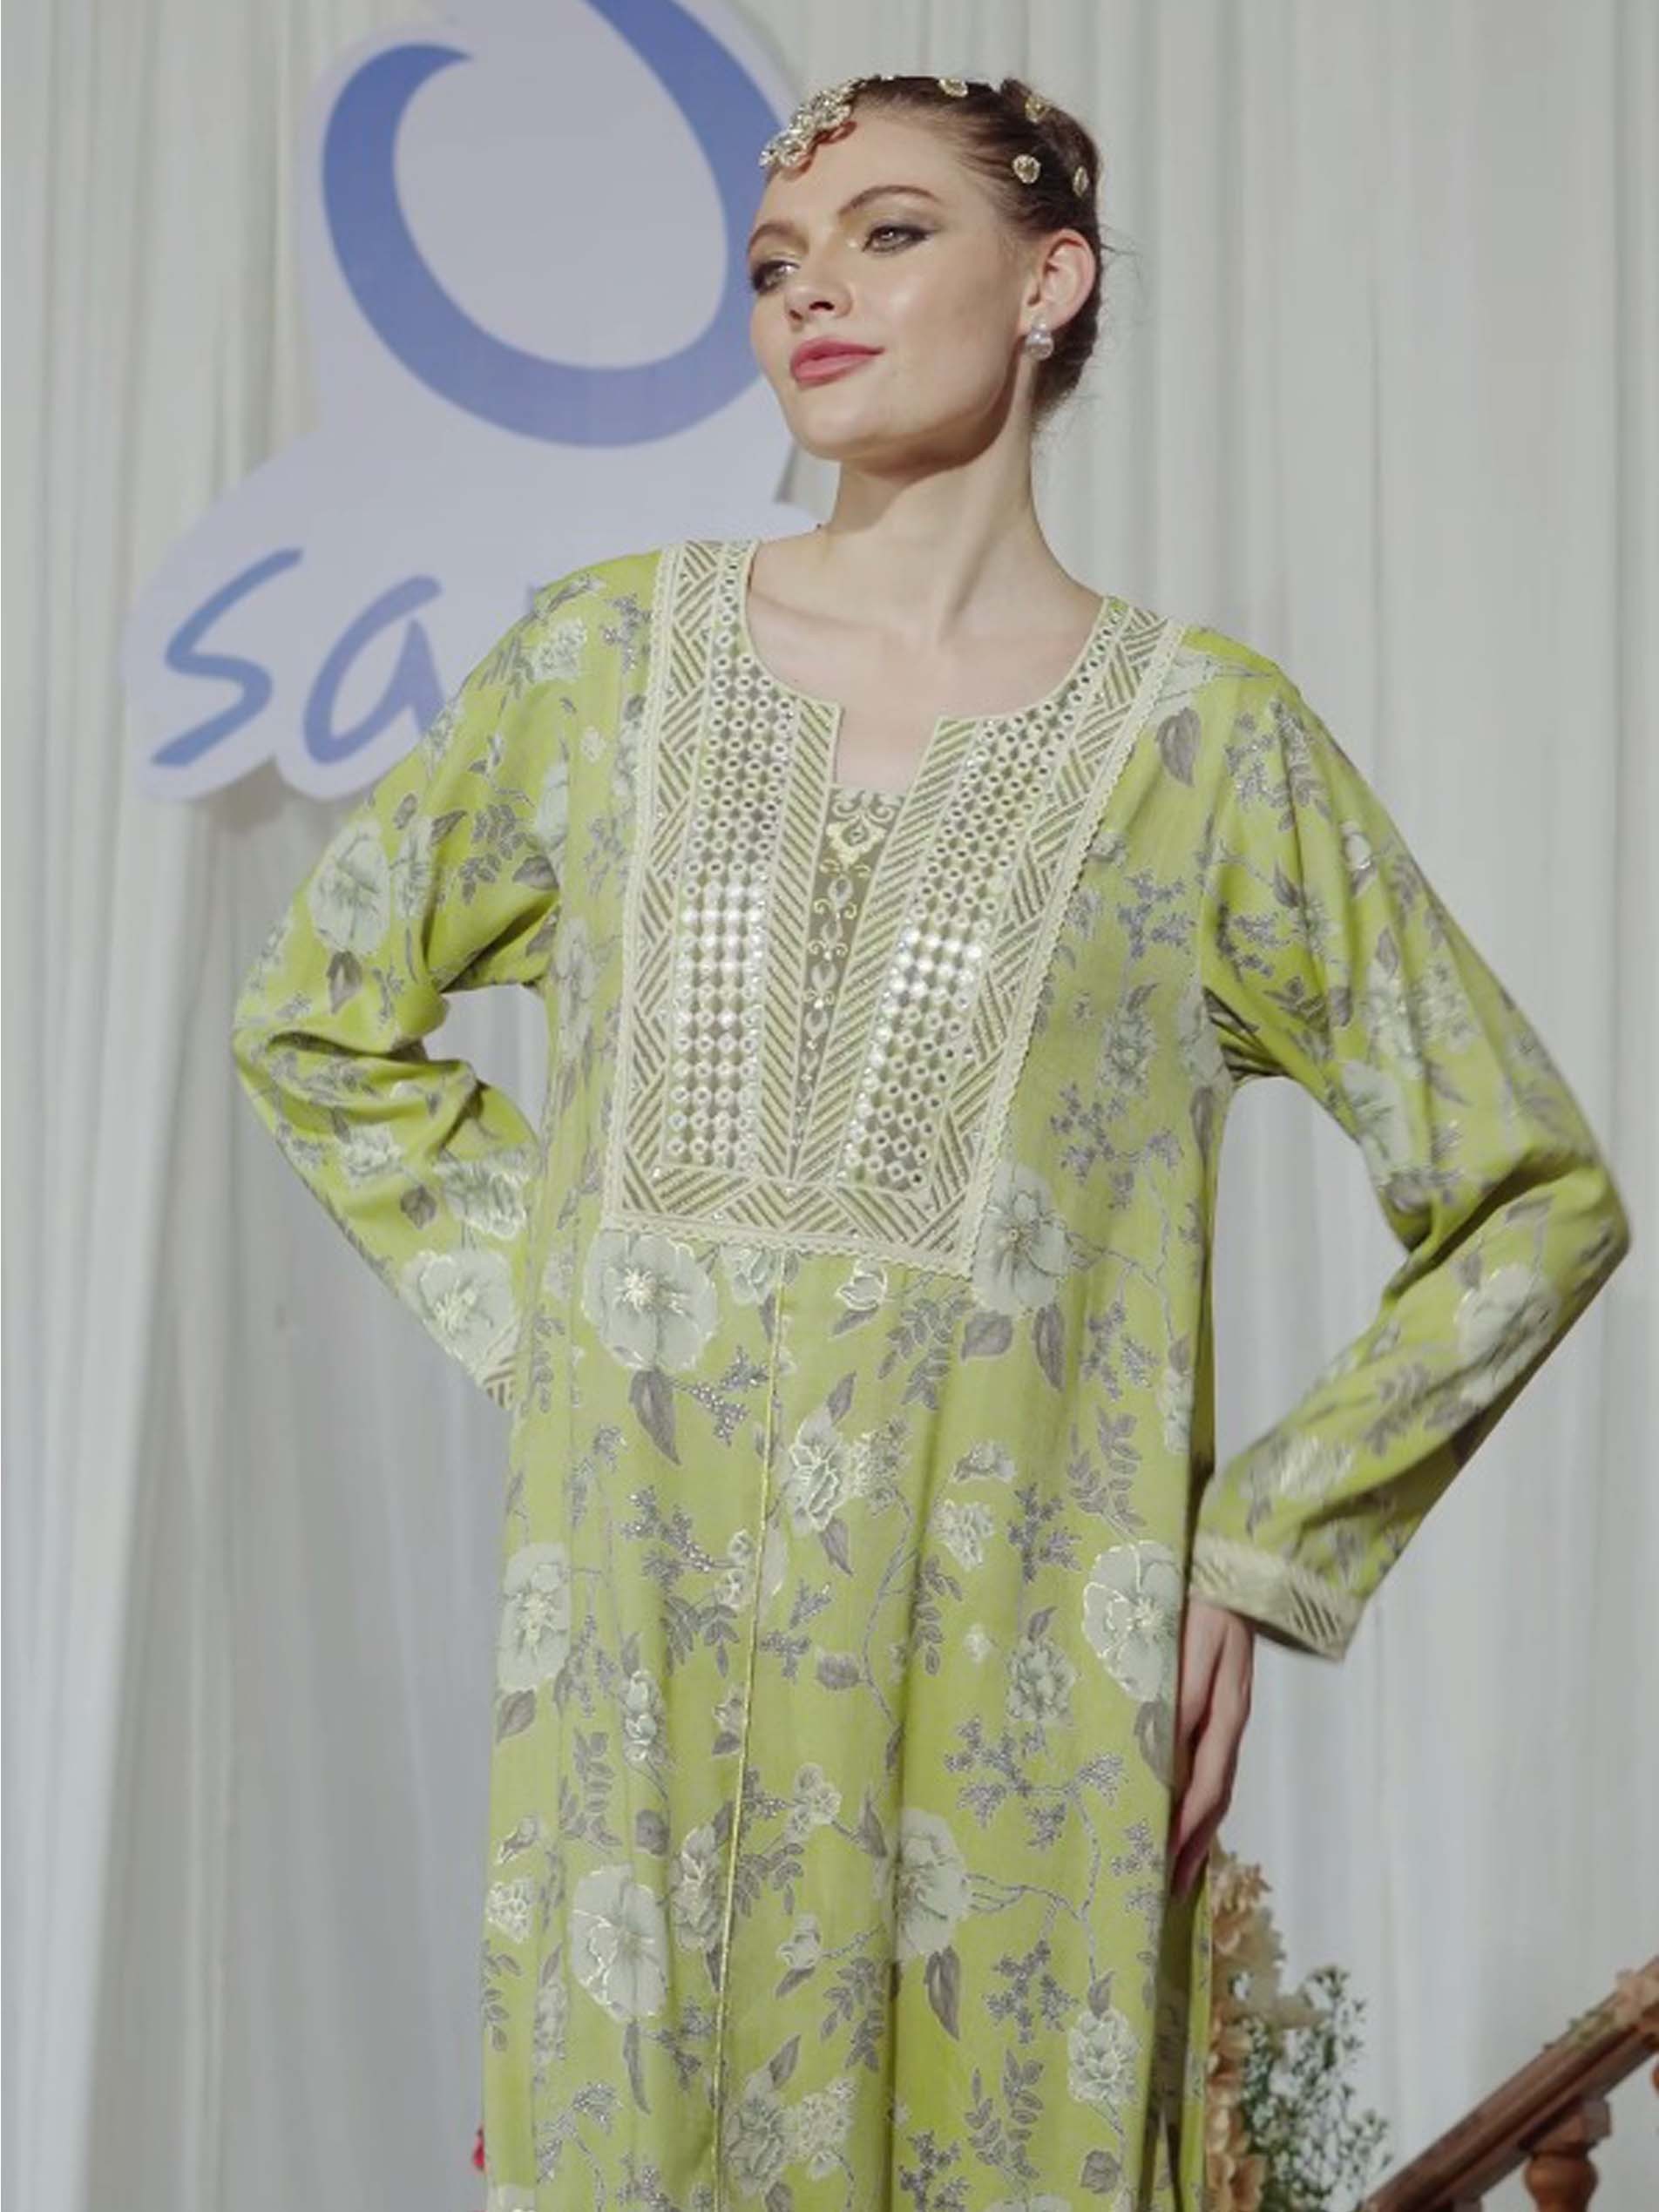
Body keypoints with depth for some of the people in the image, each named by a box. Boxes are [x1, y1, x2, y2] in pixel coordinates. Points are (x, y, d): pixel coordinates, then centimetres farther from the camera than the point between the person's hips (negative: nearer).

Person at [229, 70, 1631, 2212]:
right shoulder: (609, 651, 6)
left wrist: (1261, 1547, 0)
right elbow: (314, 1011, 18)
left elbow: (1533, 1192, 5)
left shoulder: (1207, 736, 0)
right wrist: (526, 1301, 7)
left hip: (1016, 1679, -1)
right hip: (641, 1653, 2)